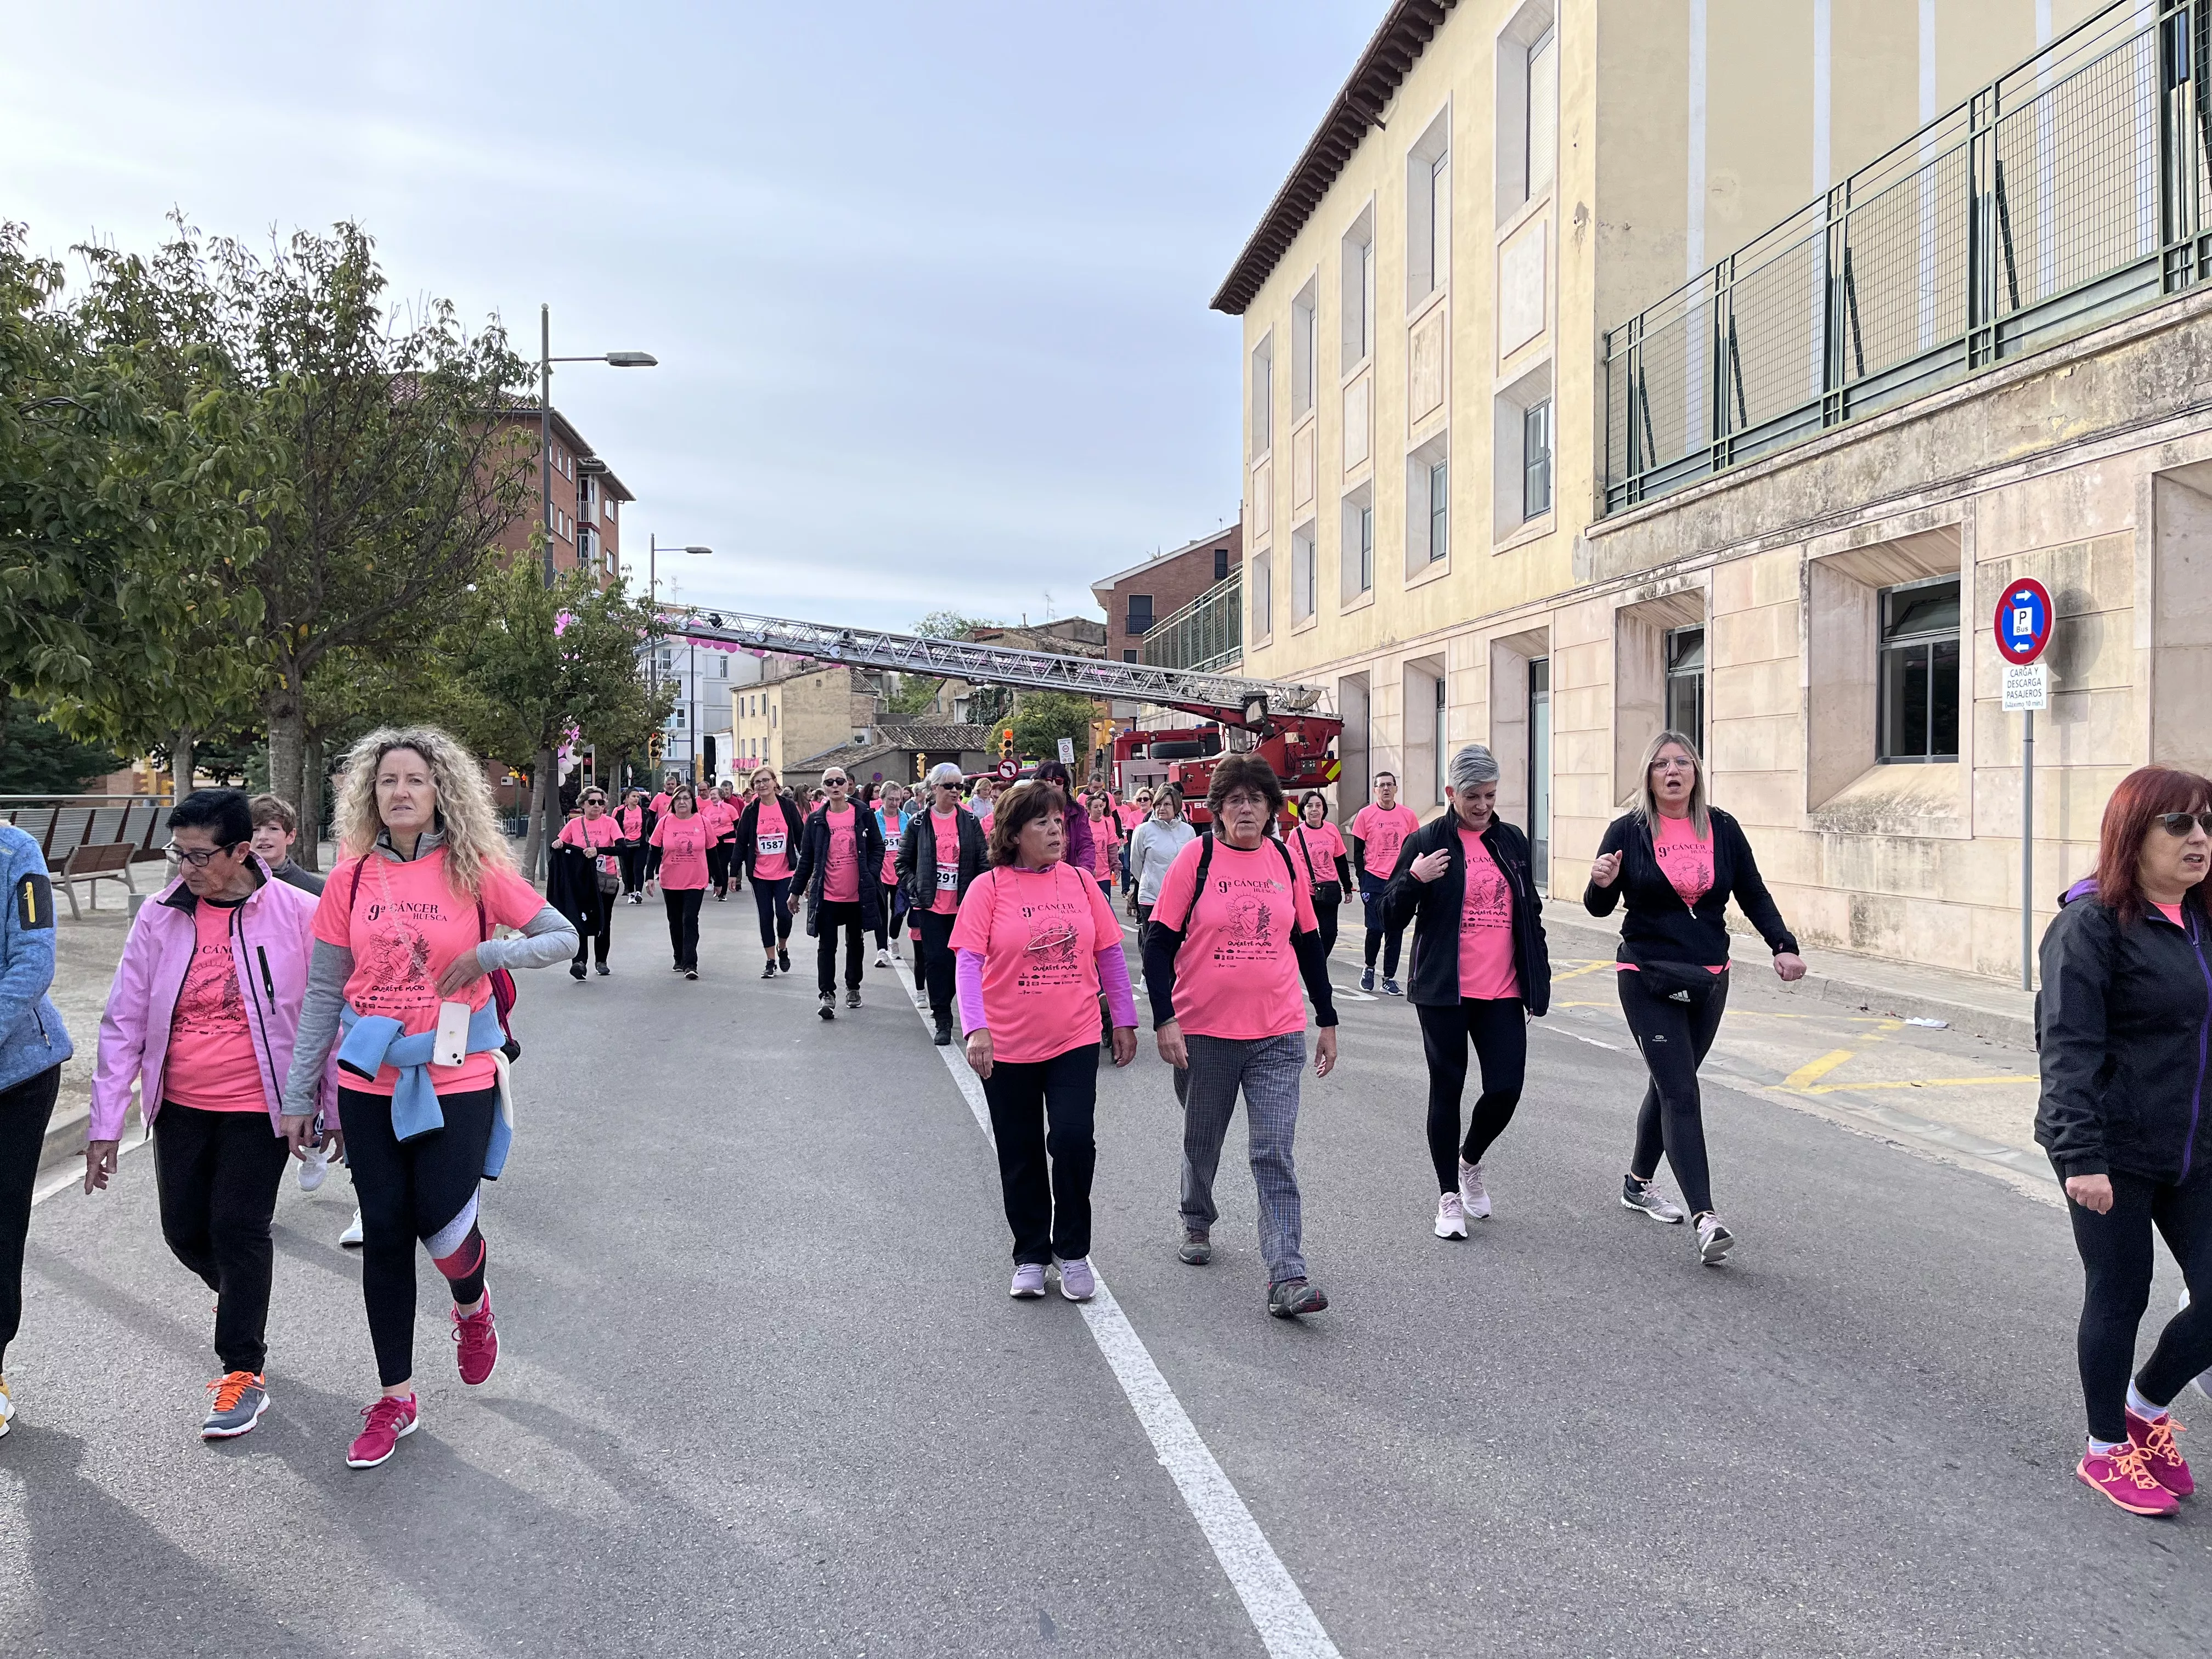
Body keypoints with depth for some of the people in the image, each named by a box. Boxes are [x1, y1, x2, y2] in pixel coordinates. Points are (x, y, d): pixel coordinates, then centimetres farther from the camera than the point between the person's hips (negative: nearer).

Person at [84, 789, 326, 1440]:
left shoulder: (296, 914, -12)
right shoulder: (159, 916, -4)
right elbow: (124, 1023, 1)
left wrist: (333, 1108, -2)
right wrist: (105, 1123, 0)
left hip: (259, 1107, -4)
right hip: (180, 1106, 4)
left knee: (238, 1232, -3)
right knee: (185, 1232, 10)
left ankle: (243, 1374, 12)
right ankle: (244, 1301, 42)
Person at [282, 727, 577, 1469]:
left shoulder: (475, 870, -6)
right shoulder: (351, 879, 0)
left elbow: (564, 938, -2)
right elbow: (323, 993, 4)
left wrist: (491, 954, -18)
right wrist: (299, 1093, 5)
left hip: (456, 1080, -2)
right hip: (370, 1082, 2)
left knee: (442, 1221, -7)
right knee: (385, 1234, 7)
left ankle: (472, 1305, 32)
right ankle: (395, 1399, 22)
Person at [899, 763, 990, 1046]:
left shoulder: (970, 822, 5)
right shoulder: (919, 823, 2)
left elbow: (984, 860, 5)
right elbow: (903, 862, 8)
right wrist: (914, 888, -4)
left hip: (963, 905, 1)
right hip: (931, 906, -1)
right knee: (936, 959, -4)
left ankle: (942, 1008, 24)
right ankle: (943, 1021, 3)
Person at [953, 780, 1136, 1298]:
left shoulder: (1079, 881, 2)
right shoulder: (989, 888, -6)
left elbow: (1110, 954, 9)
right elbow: (969, 962, -12)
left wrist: (1124, 1020, 9)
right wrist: (976, 1029, -24)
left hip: (1075, 1040, 1)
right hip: (1008, 1046, -1)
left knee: (1073, 1140, -10)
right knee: (1022, 1156, 10)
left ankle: (1072, 1252, 12)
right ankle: (1031, 1257, 29)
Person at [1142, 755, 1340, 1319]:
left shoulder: (1285, 860, 3)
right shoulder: (1196, 857, -6)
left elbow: (1308, 943, 12)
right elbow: (1159, 942, -5)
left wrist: (1327, 1021, 13)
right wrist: (1165, 1019, -13)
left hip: (1278, 1034, 1)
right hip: (1204, 1032, -1)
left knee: (1275, 1155, -6)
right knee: (1202, 1142, 17)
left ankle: (1287, 1278, -7)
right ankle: (1197, 1224, 44)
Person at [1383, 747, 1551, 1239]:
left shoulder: (1512, 842, 10)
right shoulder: (1426, 842, -2)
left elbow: (1531, 916, 17)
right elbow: (1392, 916, -2)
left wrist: (1539, 982, 14)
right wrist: (1413, 880, -22)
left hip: (1502, 992, 3)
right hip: (1444, 993, -3)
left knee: (1506, 1088, -3)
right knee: (1447, 1089, 5)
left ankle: (1470, 1160, 28)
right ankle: (1449, 1196, 19)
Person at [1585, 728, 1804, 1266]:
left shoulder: (1722, 829, 5)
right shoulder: (1629, 831, -4)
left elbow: (1753, 894, 10)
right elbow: (1600, 907, -2)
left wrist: (1783, 945, -4)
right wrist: (1601, 884, -25)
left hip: (1708, 980, 4)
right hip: (1648, 980, -4)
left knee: (1671, 1085, 15)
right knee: (1680, 1093, -12)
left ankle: (1638, 1182, 35)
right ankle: (1705, 1217, -16)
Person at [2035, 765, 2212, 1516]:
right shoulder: (2092, 924, -13)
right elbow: (2069, 1047, -19)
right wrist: (2080, 1156, -25)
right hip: (2115, 1155, -6)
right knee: (2119, 1299, 6)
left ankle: (2148, 1404, 30)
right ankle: (2107, 1450, 26)